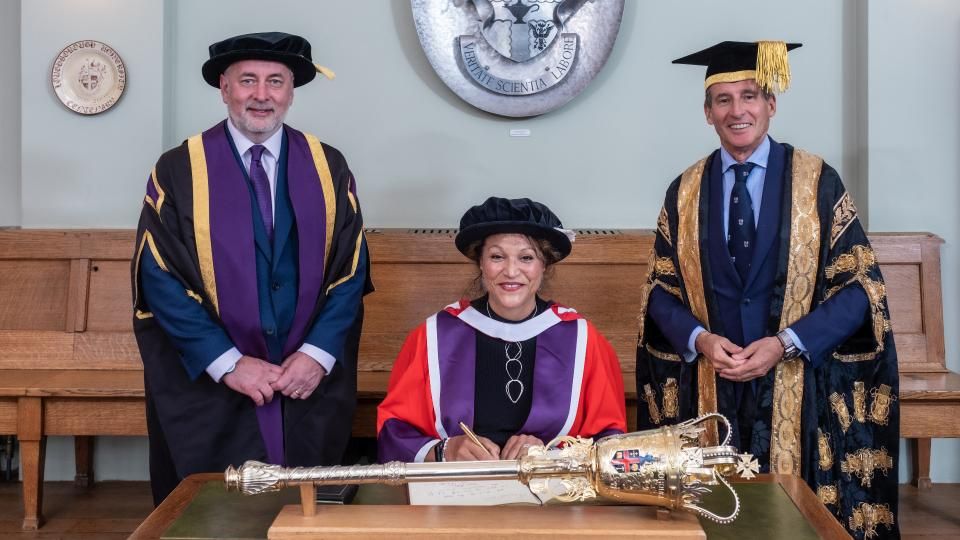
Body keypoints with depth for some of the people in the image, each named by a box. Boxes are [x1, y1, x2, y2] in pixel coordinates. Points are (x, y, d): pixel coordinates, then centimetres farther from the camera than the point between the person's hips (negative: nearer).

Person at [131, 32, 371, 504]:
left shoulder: (328, 168, 4)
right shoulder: (178, 171, -3)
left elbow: (352, 268, 1)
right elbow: (160, 278, -8)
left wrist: (319, 352, -11)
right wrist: (227, 362, -15)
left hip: (312, 384, 2)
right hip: (207, 387, -2)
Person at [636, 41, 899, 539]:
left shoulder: (819, 182, -1)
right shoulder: (685, 193, 6)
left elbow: (858, 286, -4)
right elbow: (660, 289, 7)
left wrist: (786, 343, -16)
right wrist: (700, 338, -12)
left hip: (799, 390, -2)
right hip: (708, 391, 2)